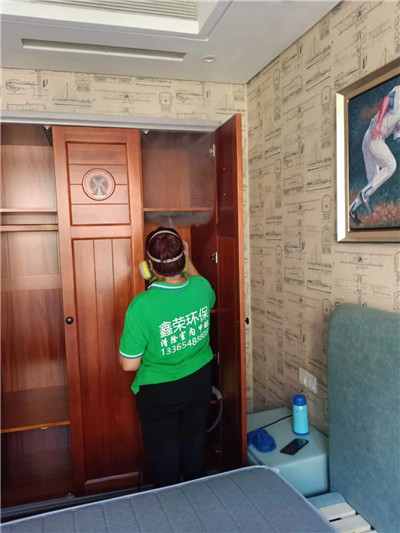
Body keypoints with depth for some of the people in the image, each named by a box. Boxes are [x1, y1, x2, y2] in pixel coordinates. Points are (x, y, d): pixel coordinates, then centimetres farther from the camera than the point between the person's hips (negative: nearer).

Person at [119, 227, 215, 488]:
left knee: (165, 456, 19)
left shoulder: (142, 305, -30)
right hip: (199, 383, 4)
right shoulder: (201, 287, -17)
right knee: (195, 446, 26)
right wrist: (188, 261, 14)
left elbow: (129, 364, -22)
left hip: (159, 392, -4)